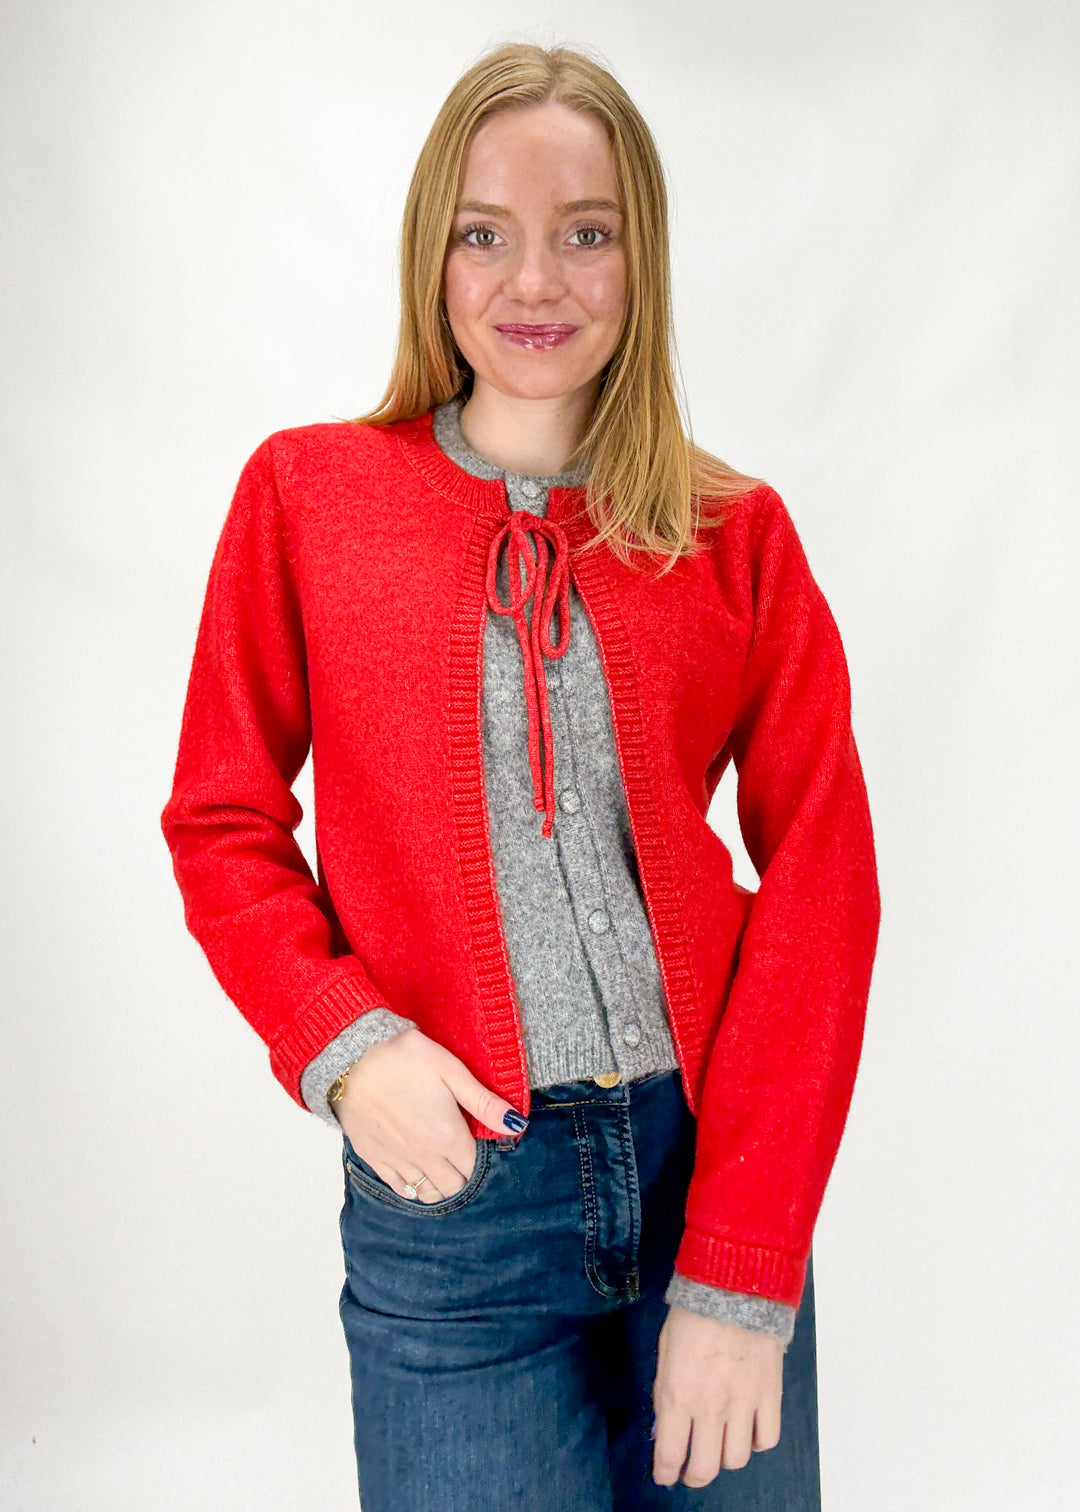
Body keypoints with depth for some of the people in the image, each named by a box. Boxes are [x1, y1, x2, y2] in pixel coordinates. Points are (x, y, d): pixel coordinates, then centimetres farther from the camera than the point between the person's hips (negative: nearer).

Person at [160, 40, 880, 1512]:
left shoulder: (737, 533, 0)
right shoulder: (306, 492, 0)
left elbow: (821, 880, -3)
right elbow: (222, 824, 4)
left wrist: (745, 1272, -8)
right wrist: (340, 1043, -14)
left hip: (716, 1157, 2)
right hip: (451, 1192, -1)